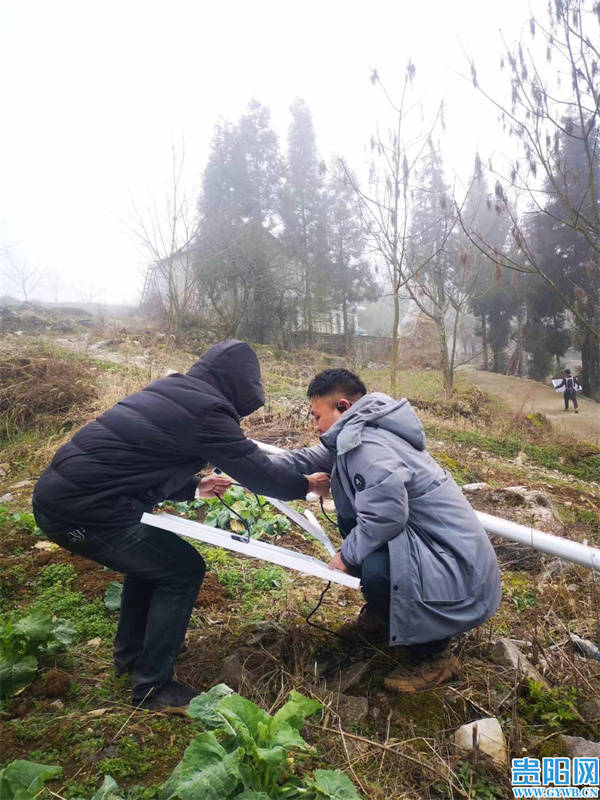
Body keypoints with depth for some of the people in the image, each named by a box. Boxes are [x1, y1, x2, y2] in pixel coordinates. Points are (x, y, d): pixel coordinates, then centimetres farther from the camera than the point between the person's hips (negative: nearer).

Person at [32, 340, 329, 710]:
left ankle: (131, 654, 41)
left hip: (59, 492, 10)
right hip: (85, 510, -10)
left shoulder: (171, 392, 13)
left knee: (151, 559, 26)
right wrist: (307, 484, 11)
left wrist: (193, 487, 29)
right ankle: (152, 687, 15)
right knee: (183, 570, 4)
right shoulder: (207, 411, -15)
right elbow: (259, 472, -7)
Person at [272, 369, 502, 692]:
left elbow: (386, 514, -32)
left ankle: (432, 653, -3)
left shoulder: (366, 445, -22)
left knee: (375, 570, -34)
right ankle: (381, 614, 26)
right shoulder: (358, 434, 9)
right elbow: (309, 459, 14)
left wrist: (347, 556, -15)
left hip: (457, 565, -10)